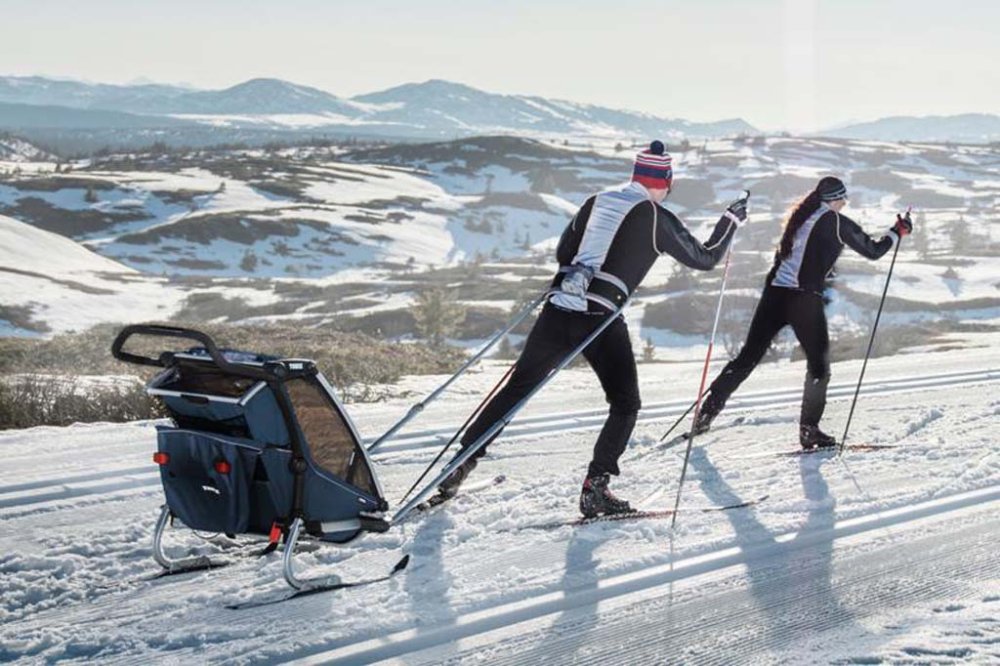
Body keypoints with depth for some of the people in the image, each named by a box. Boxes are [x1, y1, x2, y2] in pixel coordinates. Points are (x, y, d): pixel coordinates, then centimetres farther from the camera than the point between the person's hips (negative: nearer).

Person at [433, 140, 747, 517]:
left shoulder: (595, 202, 15)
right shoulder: (658, 219, 3)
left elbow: (562, 253, 22)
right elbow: (704, 259, 12)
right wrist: (731, 220, 23)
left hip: (557, 310, 5)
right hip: (601, 320, -5)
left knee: (517, 388, 16)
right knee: (625, 405, 7)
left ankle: (460, 464, 17)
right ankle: (595, 490, -4)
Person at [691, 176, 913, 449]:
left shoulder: (799, 216, 17)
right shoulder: (838, 223, -1)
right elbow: (873, 251, 6)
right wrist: (897, 232, 20)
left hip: (774, 292, 6)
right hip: (804, 299, -6)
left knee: (748, 357, 9)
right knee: (819, 365, 8)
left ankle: (707, 411, 6)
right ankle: (809, 429, 5)